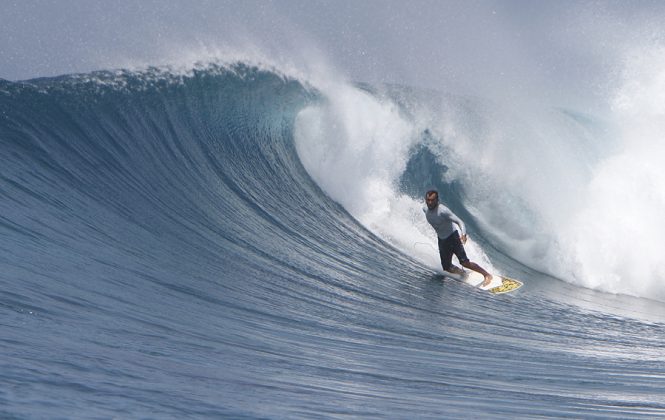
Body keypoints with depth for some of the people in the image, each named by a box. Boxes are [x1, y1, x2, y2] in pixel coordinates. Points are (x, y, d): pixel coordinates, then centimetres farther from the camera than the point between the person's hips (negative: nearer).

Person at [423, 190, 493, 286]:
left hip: (453, 238, -6)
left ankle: (487, 275, -1)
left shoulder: (442, 210, -26)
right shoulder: (425, 209, -6)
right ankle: (465, 275, 28)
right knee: (447, 268, 3)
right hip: (442, 241, 6)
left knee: (464, 262, -16)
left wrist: (463, 234, -47)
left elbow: (459, 221, -30)